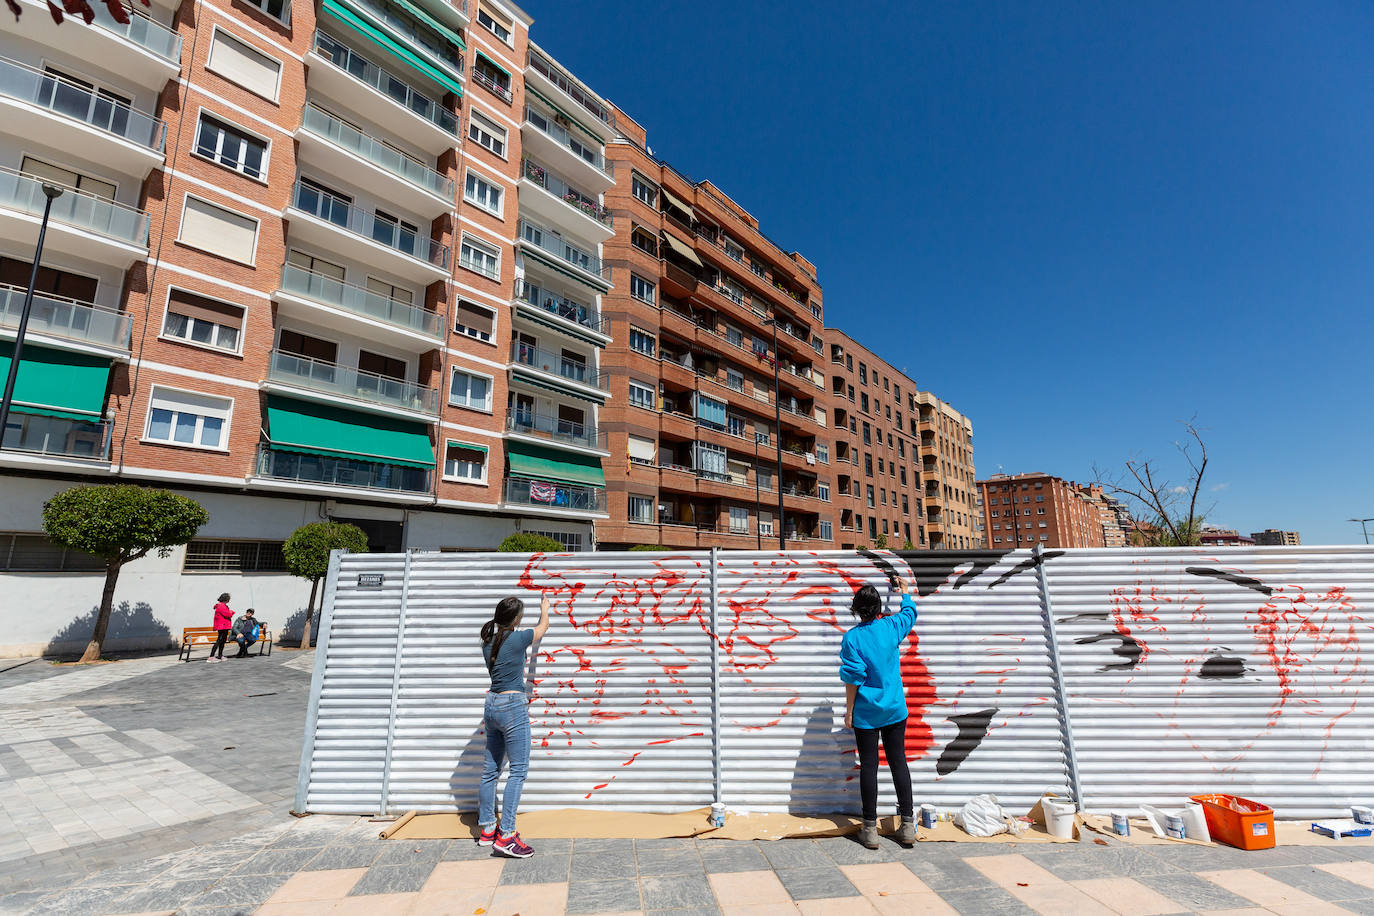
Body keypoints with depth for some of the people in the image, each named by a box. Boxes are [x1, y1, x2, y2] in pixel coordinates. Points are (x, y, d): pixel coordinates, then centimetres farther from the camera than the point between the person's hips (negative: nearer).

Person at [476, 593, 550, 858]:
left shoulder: (488, 642, 5)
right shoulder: (518, 639, -14)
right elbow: (543, 626, 6)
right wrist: (544, 608, 25)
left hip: (492, 704, 8)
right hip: (513, 707, -8)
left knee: (491, 769, 15)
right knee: (519, 769, -3)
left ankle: (487, 829, 26)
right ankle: (506, 835, -4)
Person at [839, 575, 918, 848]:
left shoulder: (852, 638, -15)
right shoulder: (892, 627, -5)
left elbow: (853, 679, -14)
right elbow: (910, 611, 18)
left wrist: (849, 711, -4)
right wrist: (904, 591, 36)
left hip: (866, 713, -3)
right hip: (895, 710, 3)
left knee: (868, 767, 5)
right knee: (898, 763, 12)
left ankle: (870, 829, 13)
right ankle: (907, 825, 19)